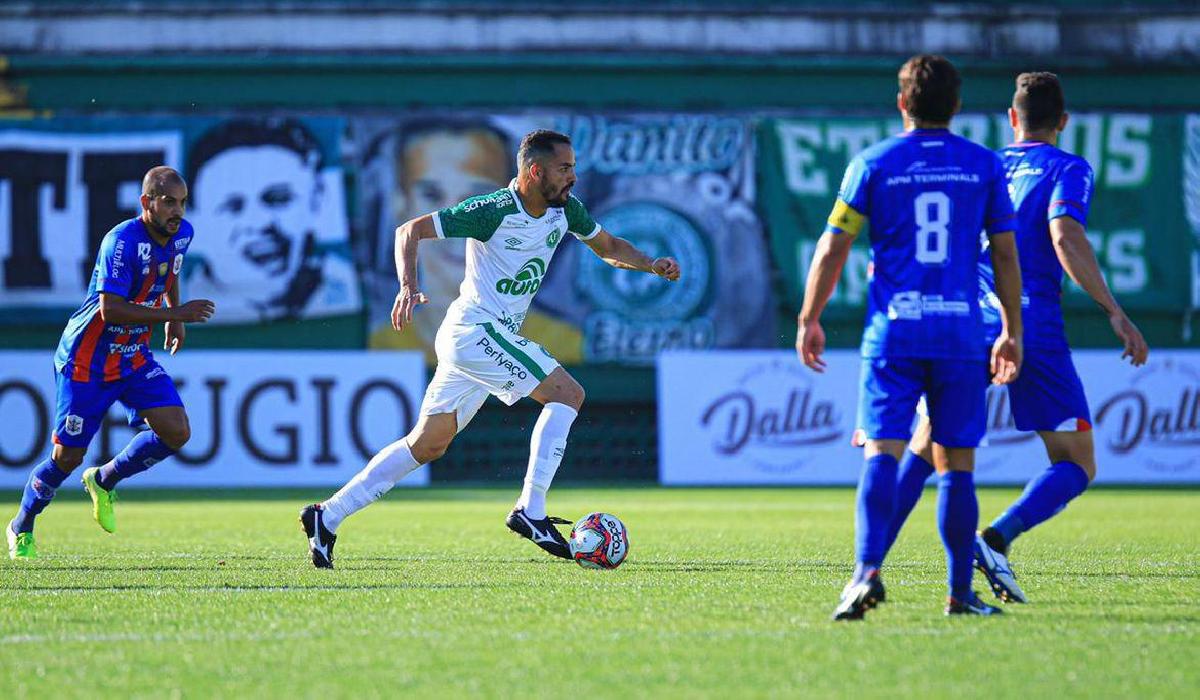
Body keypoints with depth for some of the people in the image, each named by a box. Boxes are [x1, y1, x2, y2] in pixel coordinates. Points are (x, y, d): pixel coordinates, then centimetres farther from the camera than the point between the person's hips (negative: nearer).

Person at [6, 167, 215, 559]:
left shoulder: (182, 234, -1)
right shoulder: (121, 241, -26)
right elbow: (110, 309, -32)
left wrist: (176, 316, 17)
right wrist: (175, 314, -33)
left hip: (134, 356, 7)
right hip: (86, 361, -7)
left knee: (175, 432, -10)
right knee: (68, 457, -1)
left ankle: (104, 481, 15)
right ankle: (21, 527, 25)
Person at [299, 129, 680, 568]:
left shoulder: (565, 210, 5)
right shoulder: (492, 211, -17)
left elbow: (608, 248, 21)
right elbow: (410, 231, -13)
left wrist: (650, 265, 3)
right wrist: (409, 287, -28)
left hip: (496, 337, 8)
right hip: (476, 330, -8)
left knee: (427, 446, 9)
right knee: (567, 395, -14)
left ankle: (327, 517, 11)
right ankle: (530, 511, -15)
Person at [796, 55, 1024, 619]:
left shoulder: (872, 164, 3)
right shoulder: (984, 165, 7)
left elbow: (832, 249, 2)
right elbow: (1006, 256, 8)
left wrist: (808, 320, 10)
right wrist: (1013, 332, 16)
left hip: (893, 333, -1)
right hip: (961, 334, 1)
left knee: (882, 453, -6)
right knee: (955, 463, 7)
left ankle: (867, 570, -26)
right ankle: (960, 592, 9)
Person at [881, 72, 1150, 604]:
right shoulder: (1067, 169, 3)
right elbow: (1064, 237, -15)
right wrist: (1115, 313, -15)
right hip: (1033, 330, -5)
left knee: (922, 453, 17)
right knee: (1076, 466, 2)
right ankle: (997, 538, -22)